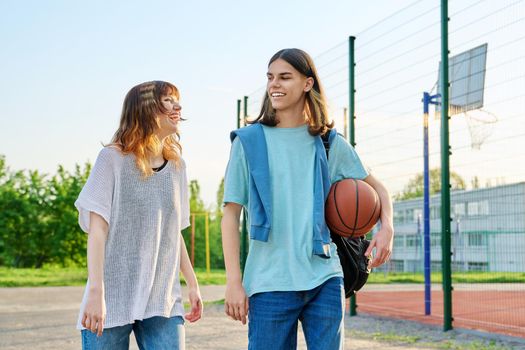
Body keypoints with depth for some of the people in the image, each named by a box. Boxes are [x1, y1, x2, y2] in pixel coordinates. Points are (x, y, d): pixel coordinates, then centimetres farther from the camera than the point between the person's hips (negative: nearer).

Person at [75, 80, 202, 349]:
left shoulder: (176, 166, 12)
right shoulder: (113, 158, -2)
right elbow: (97, 230, -8)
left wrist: (192, 284, 16)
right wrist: (96, 292, -16)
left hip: (163, 301, 4)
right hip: (114, 299, -4)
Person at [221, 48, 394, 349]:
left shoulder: (330, 143, 8)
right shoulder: (249, 141, 2)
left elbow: (376, 187, 19)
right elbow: (231, 214, 1)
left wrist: (387, 226, -2)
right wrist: (234, 281, -6)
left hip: (325, 279, 2)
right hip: (270, 282, -2)